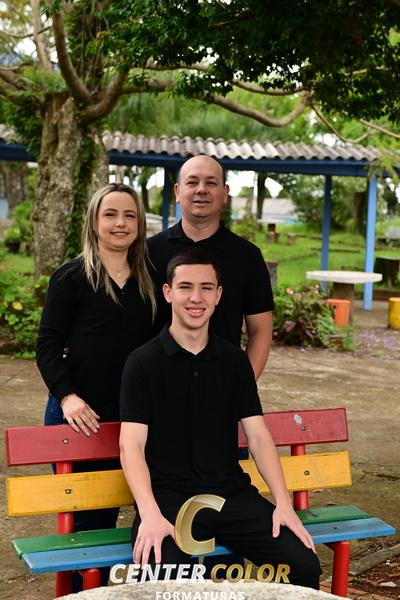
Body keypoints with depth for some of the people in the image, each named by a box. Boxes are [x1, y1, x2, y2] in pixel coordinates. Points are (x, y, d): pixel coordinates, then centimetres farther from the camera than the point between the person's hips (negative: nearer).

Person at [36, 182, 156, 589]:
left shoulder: (148, 280, 9)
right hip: (80, 416, -3)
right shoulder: (71, 277, -3)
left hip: (133, 417, 3)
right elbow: (48, 345, -4)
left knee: (107, 512, 11)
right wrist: (67, 396, -17)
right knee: (87, 516, 3)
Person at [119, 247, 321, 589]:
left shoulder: (235, 361, 10)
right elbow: (131, 445, -8)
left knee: (304, 566, -14)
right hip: (169, 495, -4)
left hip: (232, 493, 4)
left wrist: (283, 503, -4)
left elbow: (258, 436, 9)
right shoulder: (143, 362, -2)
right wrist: (150, 514, -22)